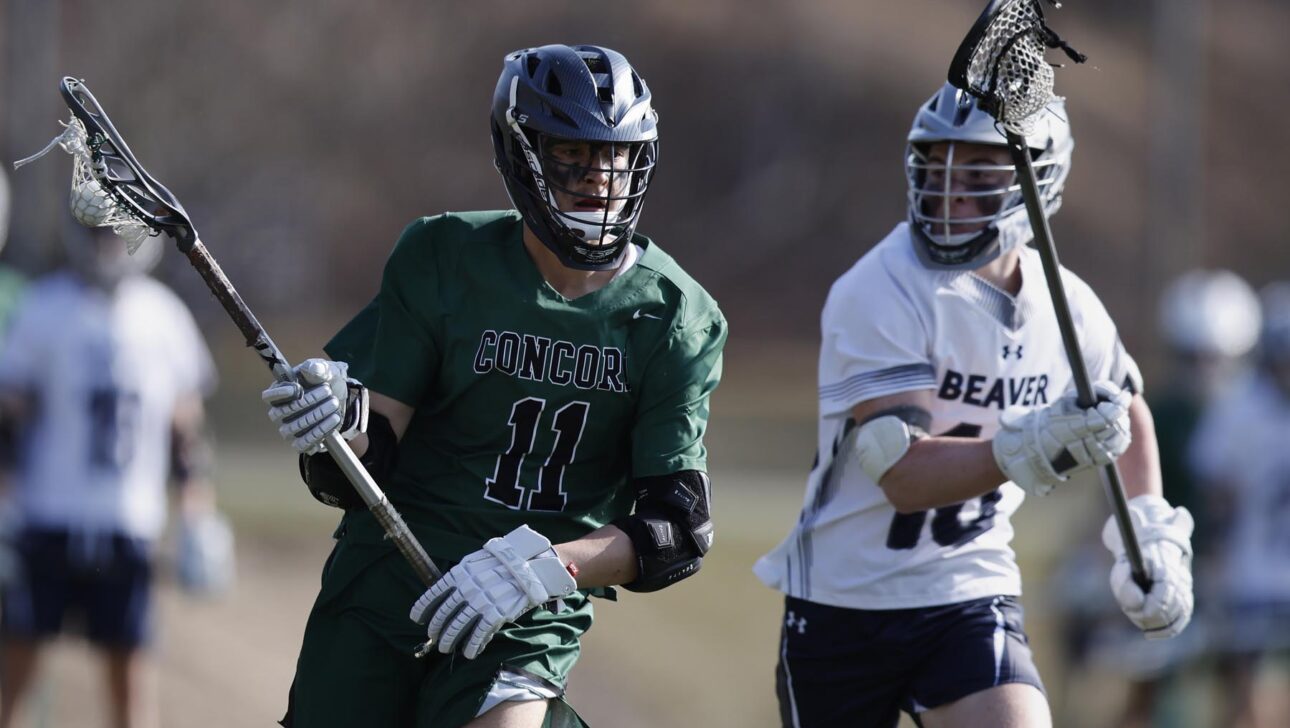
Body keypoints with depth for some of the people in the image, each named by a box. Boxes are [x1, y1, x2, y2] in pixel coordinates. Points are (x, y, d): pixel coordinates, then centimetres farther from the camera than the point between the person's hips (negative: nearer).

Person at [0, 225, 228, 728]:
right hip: (49, 517, -2)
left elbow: (185, 428, 13)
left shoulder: (164, 318, 6)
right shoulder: (45, 310, -3)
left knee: (129, 667, 3)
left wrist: (199, 521, 10)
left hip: (131, 524, 2)